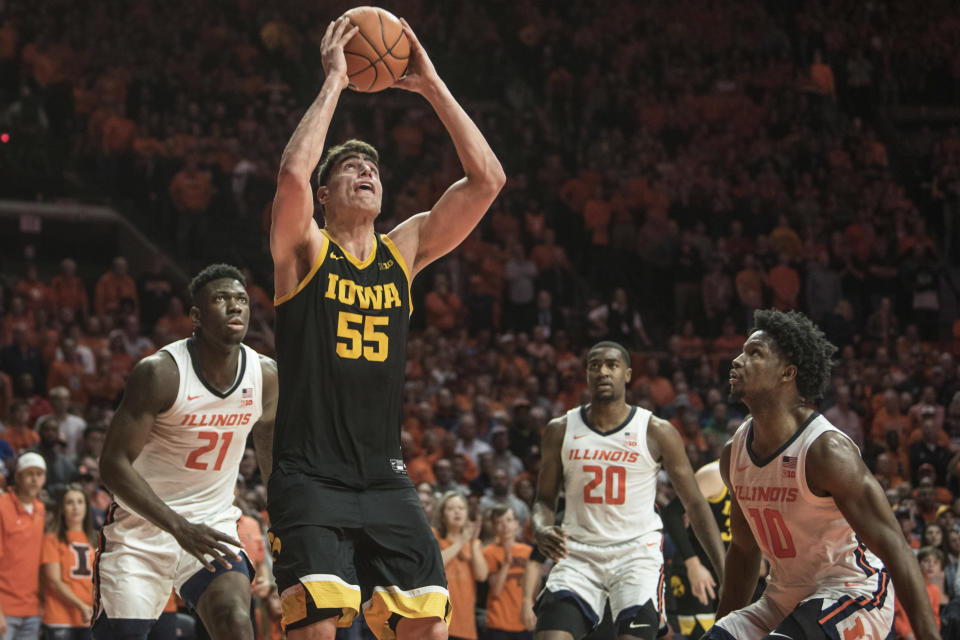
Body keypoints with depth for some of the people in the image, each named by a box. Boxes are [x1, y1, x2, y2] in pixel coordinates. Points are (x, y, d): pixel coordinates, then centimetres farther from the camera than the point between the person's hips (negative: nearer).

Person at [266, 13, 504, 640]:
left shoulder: (404, 251, 13)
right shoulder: (303, 250, 2)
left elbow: (487, 180, 5)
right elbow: (292, 172, -20)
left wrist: (431, 86, 1)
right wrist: (334, 81, -12)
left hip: (385, 480, 5)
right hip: (310, 477, -5)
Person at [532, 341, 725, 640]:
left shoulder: (657, 432, -2)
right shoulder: (561, 430, 4)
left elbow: (695, 504, 1)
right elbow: (544, 499, 11)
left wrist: (726, 573, -6)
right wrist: (541, 529, -14)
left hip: (637, 551, -2)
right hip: (578, 554, 2)